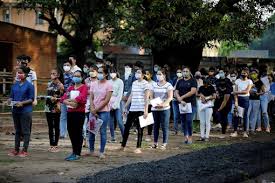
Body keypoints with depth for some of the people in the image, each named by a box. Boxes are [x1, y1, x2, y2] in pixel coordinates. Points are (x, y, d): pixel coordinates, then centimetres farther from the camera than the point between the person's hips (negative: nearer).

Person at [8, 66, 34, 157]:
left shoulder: (29, 85, -7)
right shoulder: (15, 85, 8)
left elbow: (31, 99, -8)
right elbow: (11, 96, 13)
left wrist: (22, 103, -21)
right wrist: (10, 100, -10)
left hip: (25, 111, -6)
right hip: (15, 110, 6)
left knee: (25, 131, 0)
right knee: (17, 130, 13)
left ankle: (25, 150, 7)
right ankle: (16, 149, 20)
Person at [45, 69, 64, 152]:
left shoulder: (60, 85, -6)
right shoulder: (49, 84, 12)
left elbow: (61, 97, -8)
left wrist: (55, 99, -24)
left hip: (56, 108, -6)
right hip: (48, 107, 6)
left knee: (56, 127, 2)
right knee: (50, 127, 9)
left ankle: (55, 145, 6)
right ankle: (51, 145, 14)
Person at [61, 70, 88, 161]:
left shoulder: (84, 87, -2)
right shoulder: (70, 88, 17)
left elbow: (81, 98, -19)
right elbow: (63, 98, 5)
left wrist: (68, 100, -8)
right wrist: (70, 103, -17)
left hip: (79, 113, -6)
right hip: (70, 112, 6)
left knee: (78, 133, -3)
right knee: (71, 132, 10)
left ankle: (77, 154, 2)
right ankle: (74, 152, 21)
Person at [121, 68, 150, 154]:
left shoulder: (145, 84, -6)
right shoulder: (134, 83, 15)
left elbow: (146, 98, -11)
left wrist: (146, 110, -18)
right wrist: (126, 106, 19)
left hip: (141, 109, -7)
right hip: (132, 109, 7)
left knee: (140, 128, -2)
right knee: (127, 126, 9)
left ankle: (138, 148, 3)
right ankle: (123, 146, 18)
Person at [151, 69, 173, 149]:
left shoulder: (168, 85, -2)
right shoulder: (154, 85, 12)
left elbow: (170, 97, -9)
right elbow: (152, 96, 12)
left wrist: (163, 104, -24)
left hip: (164, 109, -4)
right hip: (155, 109, 4)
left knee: (164, 126, -3)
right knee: (155, 126, 8)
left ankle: (164, 143, 3)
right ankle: (155, 143, 15)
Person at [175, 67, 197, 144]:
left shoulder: (193, 81, 0)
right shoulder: (180, 82, 13)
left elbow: (193, 91, -13)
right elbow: (176, 92, 7)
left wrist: (182, 97, -12)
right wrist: (180, 100, -11)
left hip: (191, 104, -4)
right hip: (181, 104, 4)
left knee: (189, 120, -11)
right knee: (183, 120, 6)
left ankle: (190, 137, -1)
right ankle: (185, 136, 15)